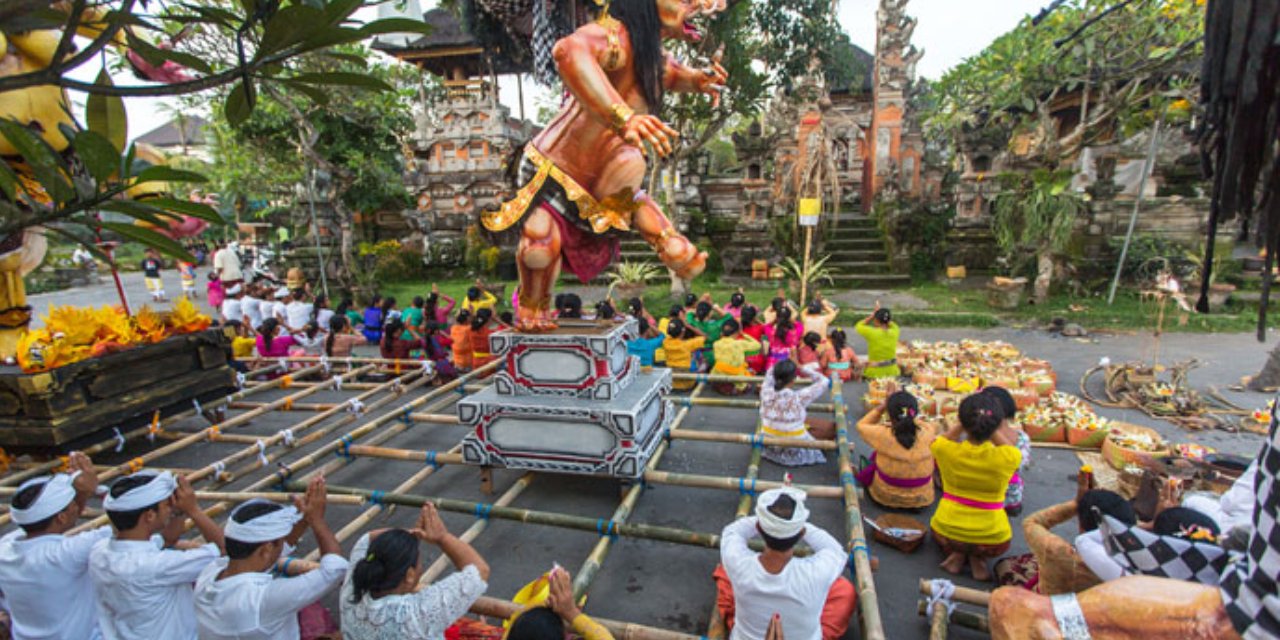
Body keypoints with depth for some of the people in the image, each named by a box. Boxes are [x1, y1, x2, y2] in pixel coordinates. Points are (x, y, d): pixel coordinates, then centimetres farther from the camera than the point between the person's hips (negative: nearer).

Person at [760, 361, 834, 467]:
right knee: (833, 428, 8)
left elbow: (770, 372, 8)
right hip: (794, 452, -5)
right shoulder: (799, 397, -26)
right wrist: (803, 370, -5)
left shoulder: (766, 393, -16)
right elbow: (824, 382, -11)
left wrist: (779, 368, -6)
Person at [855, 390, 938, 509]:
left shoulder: (883, 435, -25)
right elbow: (933, 425, 6)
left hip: (885, 497, -1)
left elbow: (861, 425, -3)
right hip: (921, 499, 1)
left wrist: (881, 407, -6)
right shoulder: (927, 433, -20)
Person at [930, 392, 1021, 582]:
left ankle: (956, 554, 9)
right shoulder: (1007, 458, -20)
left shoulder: (945, 451, -19)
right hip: (992, 541, 0)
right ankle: (978, 558, 9)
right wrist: (990, 426, 2)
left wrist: (965, 422, 0)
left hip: (947, 533, 0)